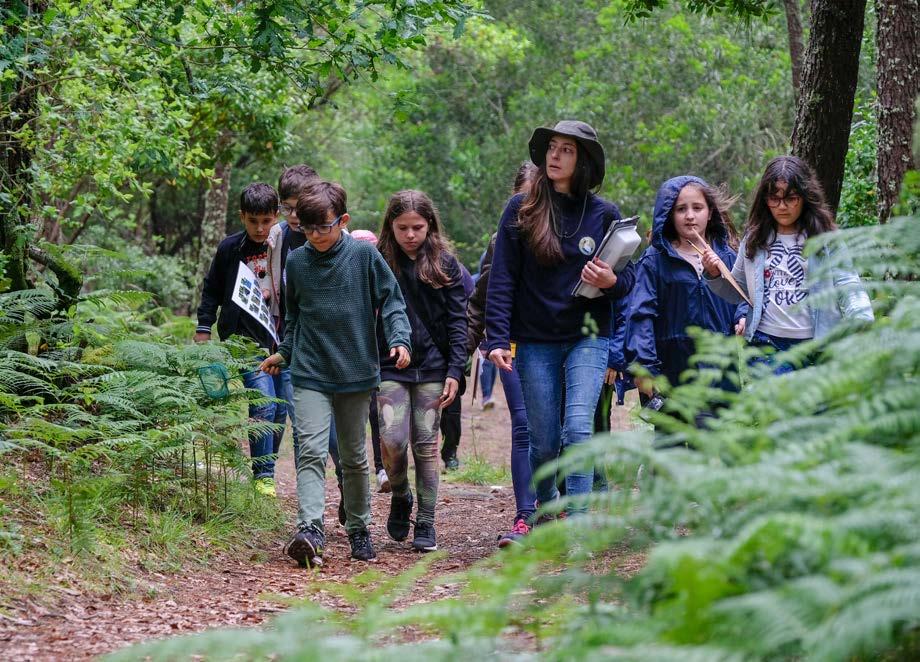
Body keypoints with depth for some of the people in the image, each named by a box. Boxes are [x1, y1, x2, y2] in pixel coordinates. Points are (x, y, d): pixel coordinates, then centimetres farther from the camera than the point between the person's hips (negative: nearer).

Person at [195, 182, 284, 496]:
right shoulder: (230, 248, -1)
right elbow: (212, 289, 11)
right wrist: (204, 327, 7)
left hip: (282, 338, 3)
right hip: (247, 340, -3)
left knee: (280, 411, 6)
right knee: (263, 405, -15)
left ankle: (267, 468, 21)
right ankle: (263, 475, -8)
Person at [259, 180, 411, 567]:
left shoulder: (364, 255, -5)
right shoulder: (297, 262, 3)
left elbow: (391, 300, -1)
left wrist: (398, 339, -15)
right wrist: (284, 352, 20)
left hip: (356, 374, -1)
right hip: (310, 374, 1)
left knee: (354, 457, 12)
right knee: (311, 451, -15)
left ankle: (358, 528, 27)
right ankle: (309, 530, -26)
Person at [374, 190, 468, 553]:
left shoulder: (445, 264, 2)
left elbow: (457, 320, 2)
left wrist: (455, 371, -7)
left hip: (432, 366, 0)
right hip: (390, 368, 0)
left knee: (426, 445, 2)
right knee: (392, 441, -12)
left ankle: (426, 525, 10)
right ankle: (400, 497, 18)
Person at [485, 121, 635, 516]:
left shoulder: (603, 214, 2)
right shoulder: (521, 211, 1)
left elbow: (629, 276, 8)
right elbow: (501, 279, -1)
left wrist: (611, 281, -15)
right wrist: (497, 339, -10)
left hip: (588, 338, -1)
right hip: (536, 342, 1)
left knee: (578, 429, -17)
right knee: (544, 443, 5)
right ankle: (546, 507, 31)